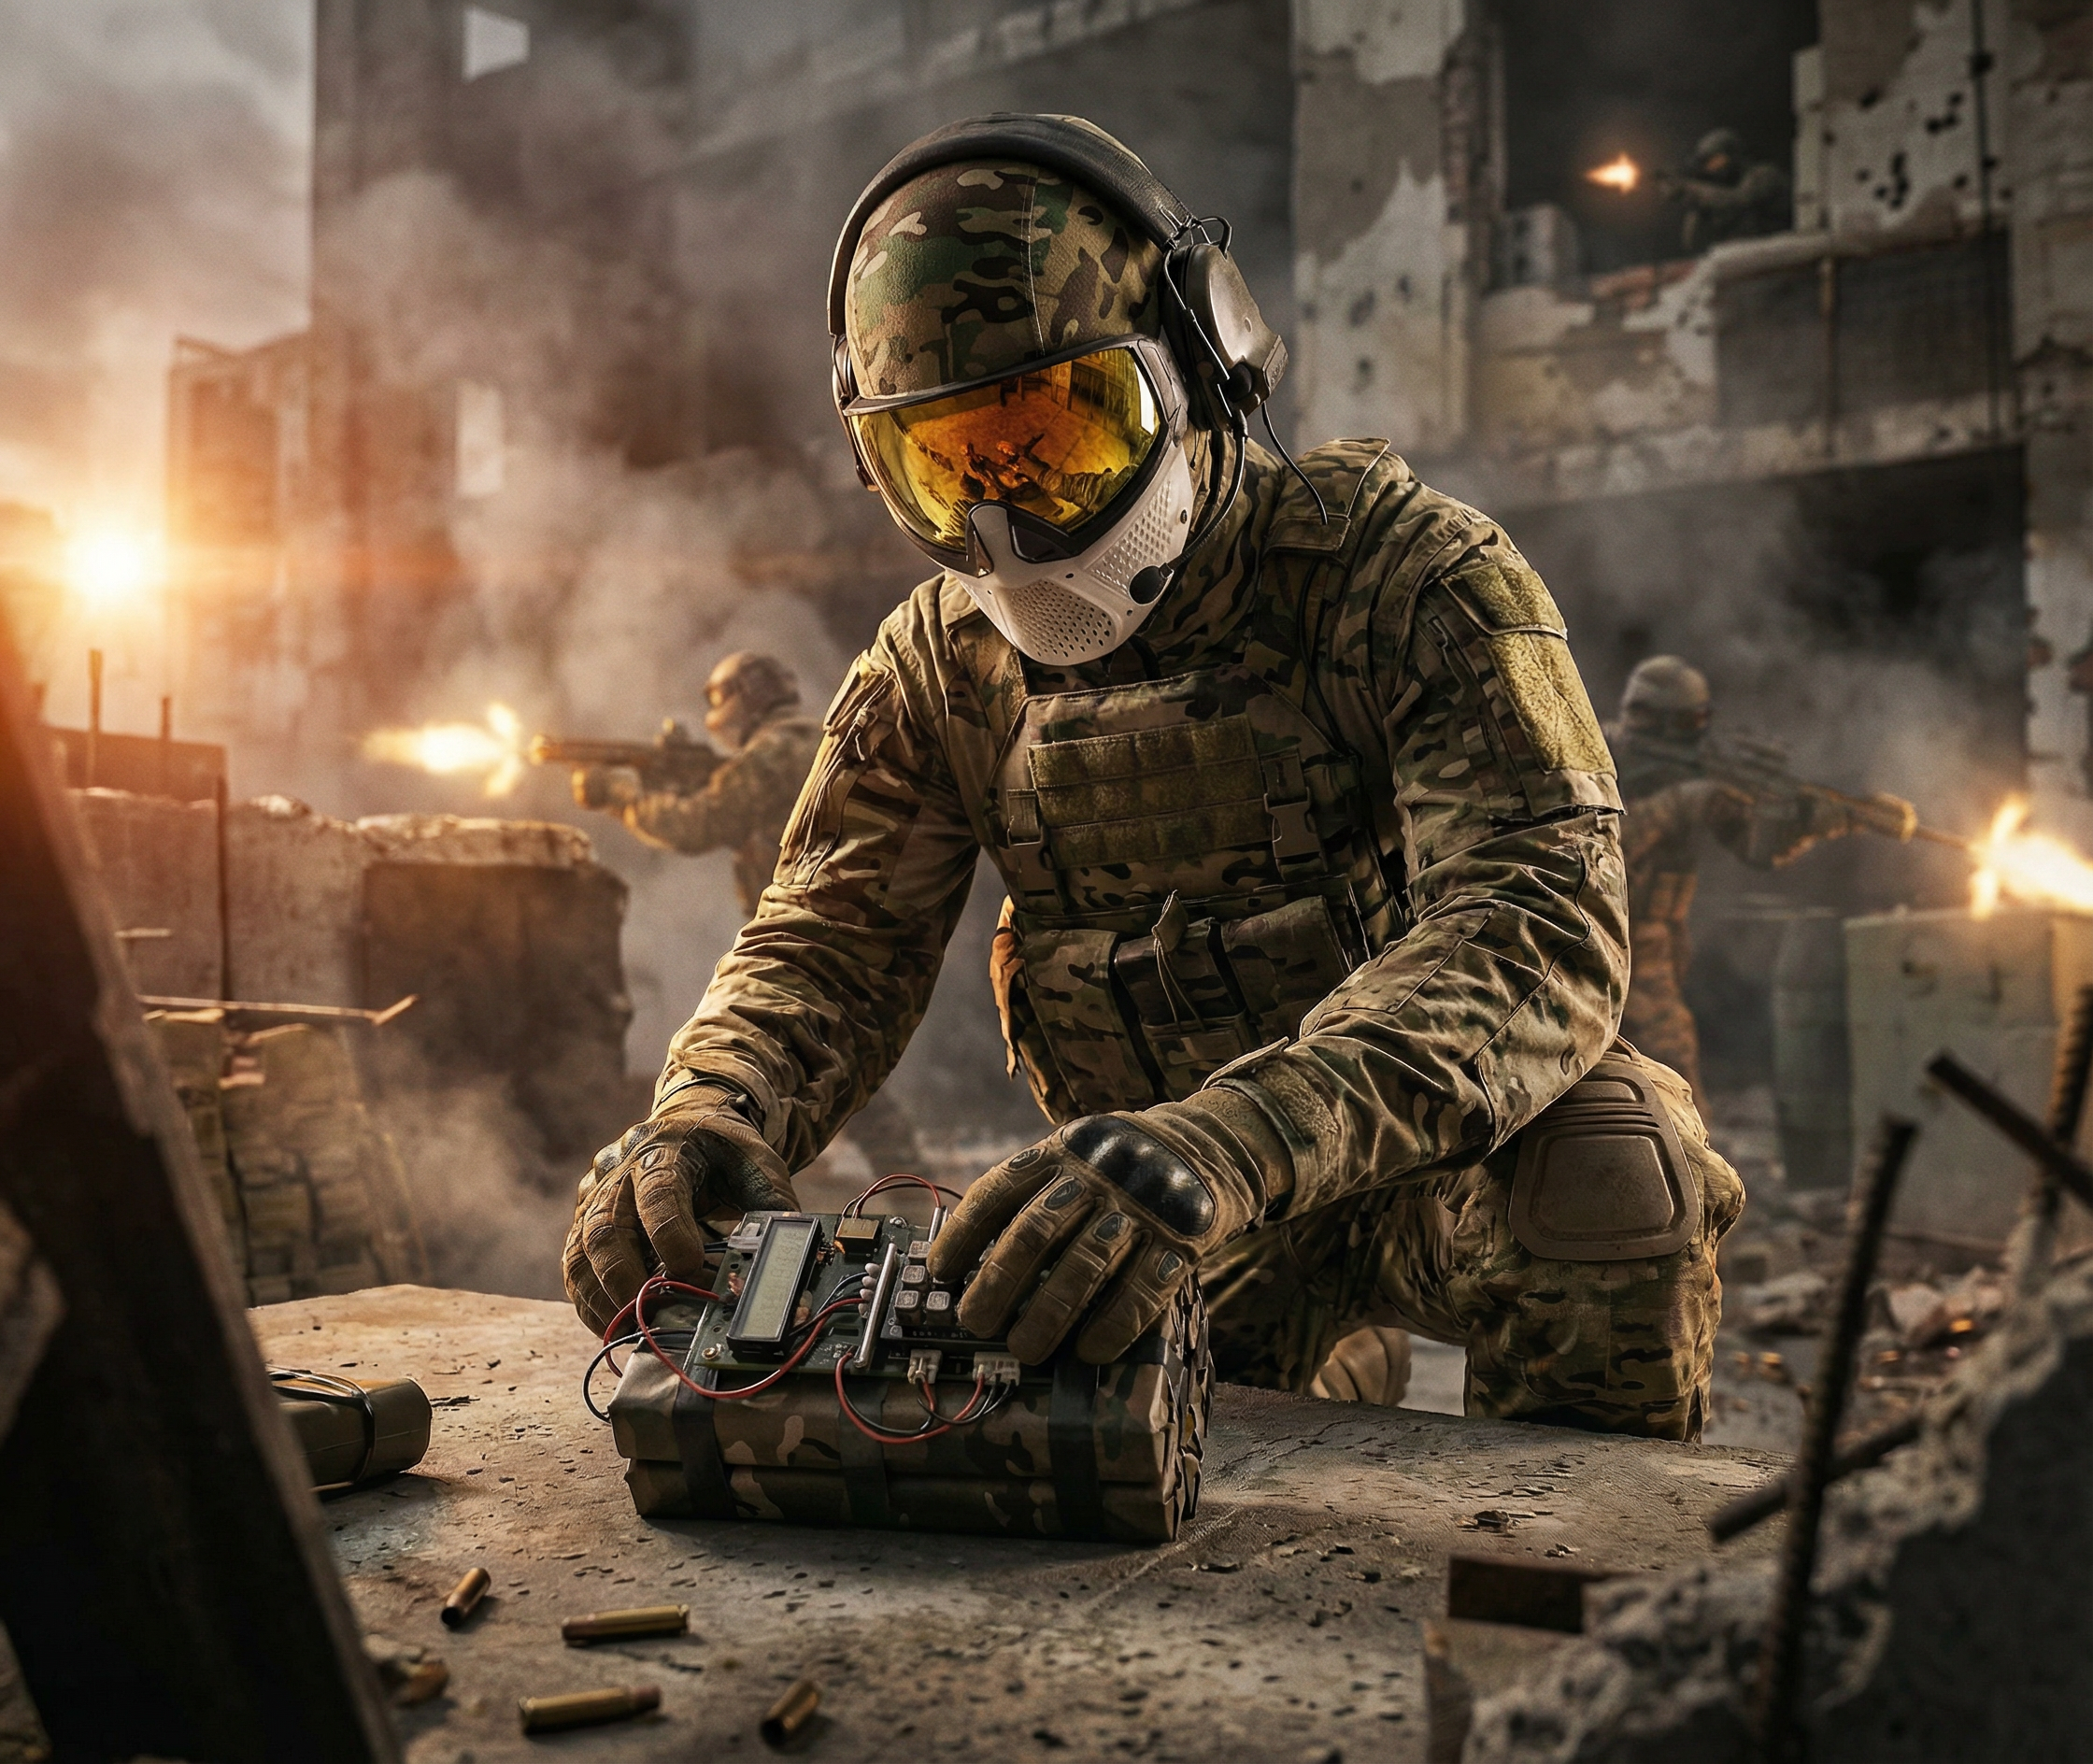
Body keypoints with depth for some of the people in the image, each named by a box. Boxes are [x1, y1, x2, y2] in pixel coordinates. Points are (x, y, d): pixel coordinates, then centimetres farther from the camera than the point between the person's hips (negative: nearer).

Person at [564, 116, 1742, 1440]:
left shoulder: (1409, 576, -19)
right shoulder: (946, 663, -4)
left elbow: (1539, 930, -33)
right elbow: (831, 942, -4)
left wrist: (1226, 1146, -51)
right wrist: (709, 1115, -29)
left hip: (1445, 1150, -3)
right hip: (1172, 1206, 4)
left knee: (1606, 1169, -33)